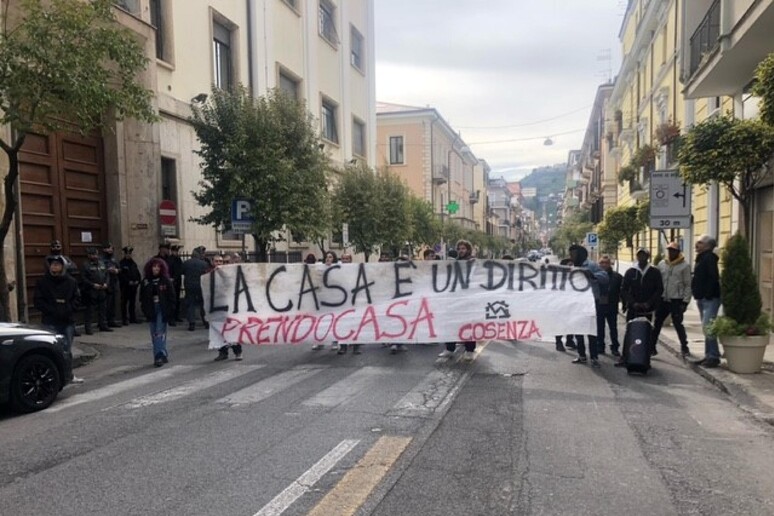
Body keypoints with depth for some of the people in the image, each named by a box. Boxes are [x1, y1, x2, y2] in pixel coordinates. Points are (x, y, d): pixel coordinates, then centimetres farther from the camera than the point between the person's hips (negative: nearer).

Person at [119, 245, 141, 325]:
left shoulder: (133, 263, 15)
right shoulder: (121, 263, -4)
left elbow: (138, 273, 15)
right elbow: (121, 275, -12)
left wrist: (138, 281, 0)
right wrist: (129, 282, -15)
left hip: (134, 285, 6)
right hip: (125, 286, -6)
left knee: (133, 303, 10)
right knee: (124, 303, -1)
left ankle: (133, 318, 17)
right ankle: (124, 319, 3)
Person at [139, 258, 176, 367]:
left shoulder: (166, 281, -3)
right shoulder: (145, 281, 6)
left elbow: (171, 297, -3)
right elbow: (142, 297, 10)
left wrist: (170, 311, -8)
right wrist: (144, 309, 1)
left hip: (162, 310, -4)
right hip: (151, 310, 4)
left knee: (160, 332, -11)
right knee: (154, 334, 8)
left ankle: (160, 356, -12)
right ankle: (163, 355, 18)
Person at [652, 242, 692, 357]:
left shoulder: (684, 266, -3)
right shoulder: (661, 264, 9)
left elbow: (688, 285, -4)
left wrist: (685, 301, -9)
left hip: (676, 301, -4)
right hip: (662, 299, 4)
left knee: (678, 324, -2)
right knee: (657, 324, 7)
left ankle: (684, 347, 13)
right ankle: (652, 346, 15)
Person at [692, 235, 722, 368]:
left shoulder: (709, 258, -11)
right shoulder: (701, 258, 18)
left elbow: (713, 277, -21)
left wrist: (708, 295, -24)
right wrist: (698, 295, 15)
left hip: (710, 298, -10)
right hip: (702, 298, 10)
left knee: (707, 327, -12)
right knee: (706, 327, 12)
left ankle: (714, 357, -8)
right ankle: (709, 355, 18)